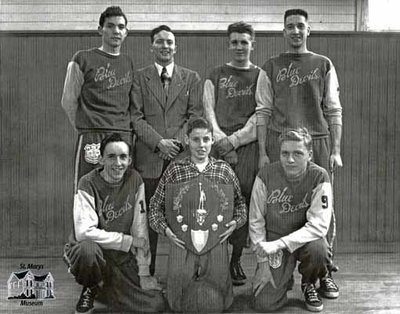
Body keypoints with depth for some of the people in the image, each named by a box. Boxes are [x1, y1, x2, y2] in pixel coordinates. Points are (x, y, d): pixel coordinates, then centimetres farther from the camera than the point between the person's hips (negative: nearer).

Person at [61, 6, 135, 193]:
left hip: (125, 137, 4)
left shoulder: (129, 63, 15)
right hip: (92, 139, -4)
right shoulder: (83, 59, 2)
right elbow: (68, 101, 6)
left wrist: (126, 131, 10)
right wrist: (85, 128, 7)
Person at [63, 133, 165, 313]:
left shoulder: (135, 180, -5)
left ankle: (104, 285, 17)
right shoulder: (88, 184, -15)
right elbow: (84, 232, -25)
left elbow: (140, 229, -5)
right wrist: (128, 241, -20)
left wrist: (143, 273, -6)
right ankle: (91, 288, -2)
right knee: (88, 249, -39)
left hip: (122, 257, 4)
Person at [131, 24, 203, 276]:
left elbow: (196, 115, 6)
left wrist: (178, 141, -9)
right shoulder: (140, 78, 10)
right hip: (149, 156, 0)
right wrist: (158, 142, -11)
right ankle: (147, 269, 11)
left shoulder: (191, 78, 14)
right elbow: (136, 117, 2)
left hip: (183, 154, 1)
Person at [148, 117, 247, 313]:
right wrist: (164, 228, -7)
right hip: (181, 242, 0)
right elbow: (156, 205, 6)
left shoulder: (224, 170, 5)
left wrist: (237, 221, -2)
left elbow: (239, 202, 15)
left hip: (216, 241, 1)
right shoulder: (174, 169, 1)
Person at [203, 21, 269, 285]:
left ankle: (236, 261, 9)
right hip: (220, 147, 1)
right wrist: (221, 140, -9)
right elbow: (208, 111, 7)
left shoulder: (260, 76, 12)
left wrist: (234, 140, -9)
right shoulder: (215, 76, 16)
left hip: (248, 147, 0)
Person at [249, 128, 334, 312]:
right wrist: (263, 261, -9)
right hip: (273, 238, 0)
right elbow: (255, 221, -6)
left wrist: (279, 244, -30)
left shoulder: (319, 177, -15)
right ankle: (285, 279, 23)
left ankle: (309, 284, 0)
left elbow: (318, 225, -21)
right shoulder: (266, 175, -13)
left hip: (305, 239, 0)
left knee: (317, 249, -36)